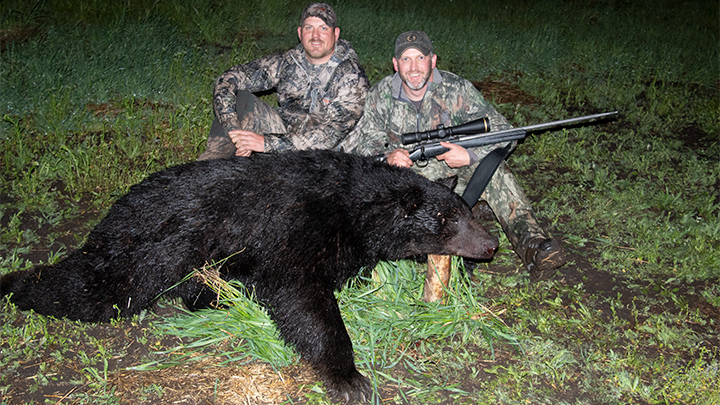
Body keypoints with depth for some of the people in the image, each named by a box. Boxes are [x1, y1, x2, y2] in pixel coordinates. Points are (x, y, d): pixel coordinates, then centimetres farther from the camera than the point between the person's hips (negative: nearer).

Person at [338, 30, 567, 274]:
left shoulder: (457, 90, -10)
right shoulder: (381, 94, -4)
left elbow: (503, 132, -13)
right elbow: (366, 141, -3)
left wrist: (469, 155, -31)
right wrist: (386, 156, -27)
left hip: (452, 170, -1)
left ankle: (529, 241, -39)